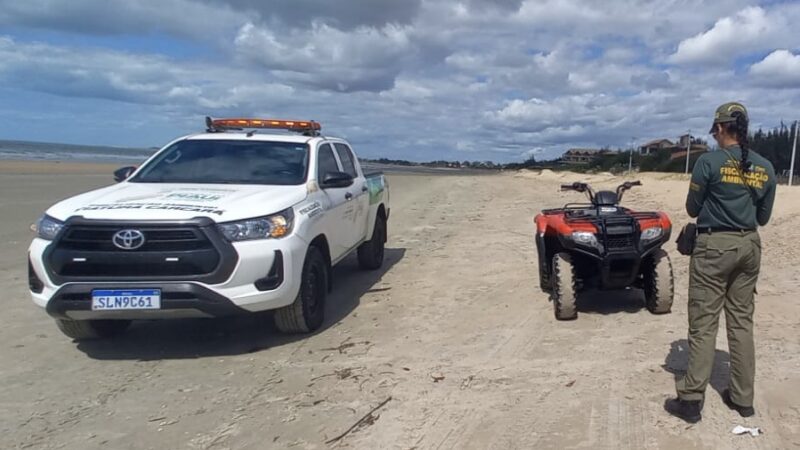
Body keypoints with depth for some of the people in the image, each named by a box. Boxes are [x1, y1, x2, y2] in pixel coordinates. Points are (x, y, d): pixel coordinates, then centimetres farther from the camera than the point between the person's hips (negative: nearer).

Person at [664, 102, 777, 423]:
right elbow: (763, 218, 12)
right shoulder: (765, 168, 6)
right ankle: (743, 398, 20)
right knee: (741, 320, 12)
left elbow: (692, 209, -2)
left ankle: (691, 400, 1)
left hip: (715, 245, -5)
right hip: (750, 245, 6)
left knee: (703, 321, -3)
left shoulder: (709, 162, -10)